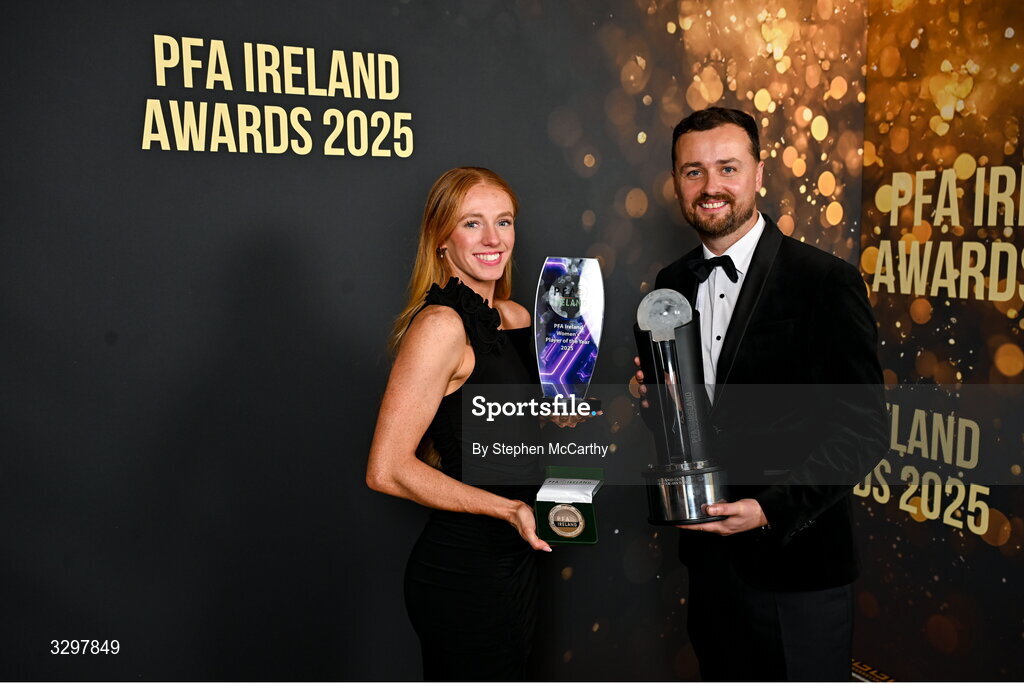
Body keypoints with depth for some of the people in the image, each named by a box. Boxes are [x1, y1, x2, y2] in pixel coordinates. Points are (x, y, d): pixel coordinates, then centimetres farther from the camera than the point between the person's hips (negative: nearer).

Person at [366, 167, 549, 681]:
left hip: (514, 561, 8)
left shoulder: (515, 317, 6)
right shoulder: (440, 325, -19)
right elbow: (387, 469, -22)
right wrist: (505, 508, -22)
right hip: (462, 570, -8)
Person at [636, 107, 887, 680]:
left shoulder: (827, 281, -13)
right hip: (709, 556, 5)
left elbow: (864, 429, -13)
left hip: (797, 566, -5)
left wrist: (773, 510, -21)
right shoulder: (673, 284, 5)